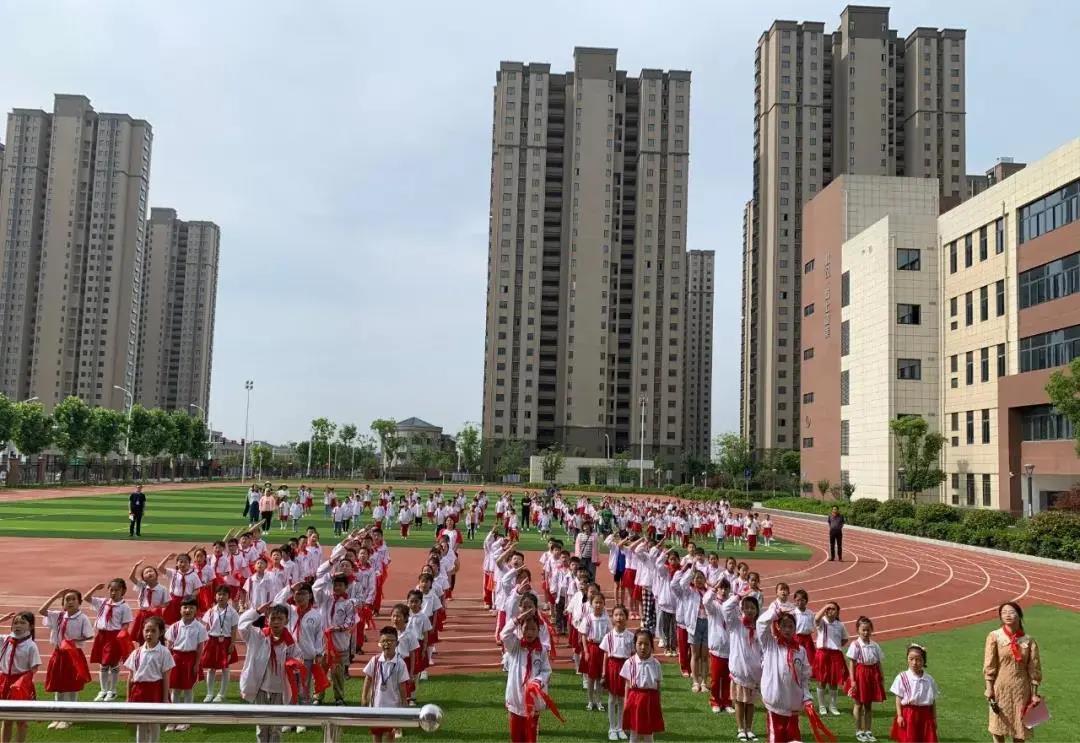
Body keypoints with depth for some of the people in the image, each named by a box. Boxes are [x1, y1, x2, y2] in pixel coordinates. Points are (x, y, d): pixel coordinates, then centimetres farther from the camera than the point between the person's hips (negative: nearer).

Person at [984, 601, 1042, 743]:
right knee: (998, 726, 6)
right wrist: (989, 688, -10)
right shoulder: (994, 636, -7)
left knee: (1020, 726, 8)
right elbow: (989, 665, -6)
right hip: (1000, 688, -1)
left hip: (1021, 689, 1)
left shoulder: (1028, 640, -2)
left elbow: (1034, 669, 2)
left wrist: (1034, 693, 1)